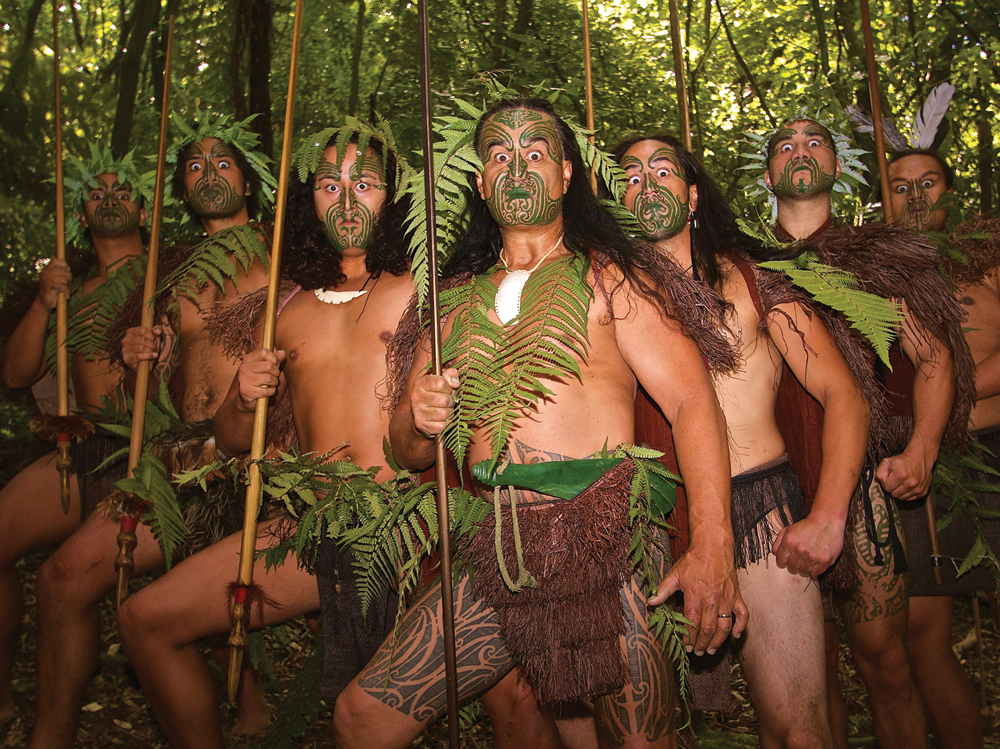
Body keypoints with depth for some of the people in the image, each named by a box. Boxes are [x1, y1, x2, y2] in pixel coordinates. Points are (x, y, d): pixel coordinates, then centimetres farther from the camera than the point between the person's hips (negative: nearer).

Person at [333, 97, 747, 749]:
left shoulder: (608, 277, 4)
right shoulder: (455, 300, 15)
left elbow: (694, 403, -8)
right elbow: (407, 452, 19)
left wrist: (712, 547, -20)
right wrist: (419, 422, -6)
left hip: (604, 547, -3)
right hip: (493, 560, 4)